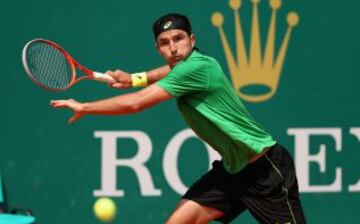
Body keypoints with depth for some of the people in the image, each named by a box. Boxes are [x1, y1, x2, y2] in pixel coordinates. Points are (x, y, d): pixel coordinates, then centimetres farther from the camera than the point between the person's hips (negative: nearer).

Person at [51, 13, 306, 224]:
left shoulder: (197, 67, -23)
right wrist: (135, 78, 16)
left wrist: (83, 107, -12)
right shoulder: (186, 66, 4)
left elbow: (134, 103, -24)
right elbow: (171, 71, 34)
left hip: (265, 168, -9)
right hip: (231, 168, 9)